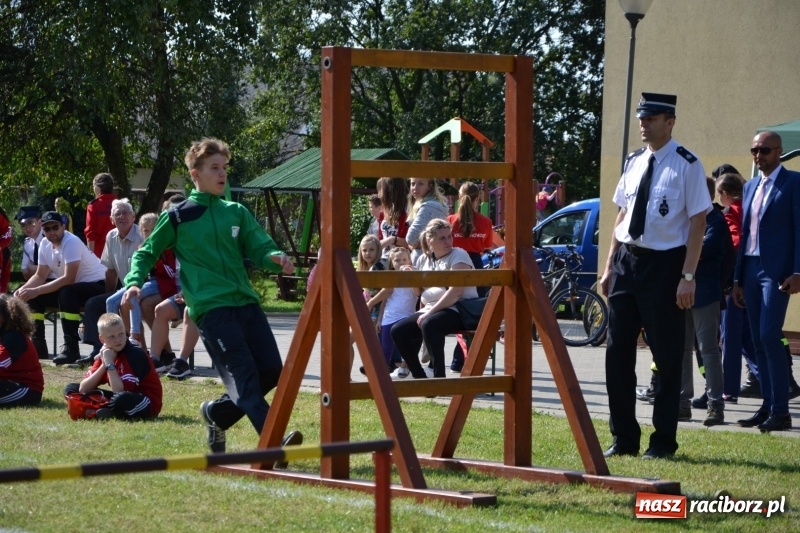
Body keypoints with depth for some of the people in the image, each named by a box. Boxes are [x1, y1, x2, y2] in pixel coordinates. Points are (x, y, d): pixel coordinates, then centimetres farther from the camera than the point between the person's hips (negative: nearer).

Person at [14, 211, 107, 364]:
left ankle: (71, 348, -31)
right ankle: (37, 344, 5)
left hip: (98, 285, -8)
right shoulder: (45, 244, 0)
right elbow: (40, 276, 6)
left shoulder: (71, 242, -25)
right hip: (72, 287, 8)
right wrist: (23, 289, -15)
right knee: (32, 295, -3)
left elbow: (68, 279, -33)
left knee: (66, 293, -36)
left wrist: (36, 291, -34)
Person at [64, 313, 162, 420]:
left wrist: (110, 364, -22)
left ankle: (93, 413, -16)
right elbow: (83, 389, -5)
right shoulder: (105, 354, 3)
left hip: (149, 404, -8)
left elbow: (119, 391, -27)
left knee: (121, 398, -43)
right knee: (71, 388, 6)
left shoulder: (135, 354, -18)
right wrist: (104, 365, -14)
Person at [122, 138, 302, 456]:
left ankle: (216, 413, 22)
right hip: (211, 308, -5)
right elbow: (146, 253, 12)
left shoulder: (237, 213, 15)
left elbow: (259, 250, 8)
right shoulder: (177, 217, 5)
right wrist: (135, 282, -7)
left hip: (246, 302, 5)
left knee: (271, 371, 1)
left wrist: (276, 258, -15)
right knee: (244, 374, -17)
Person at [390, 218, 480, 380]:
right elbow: (419, 292, 24)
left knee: (429, 325, -36)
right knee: (398, 331, -6)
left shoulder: (458, 256, -7)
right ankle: (419, 376, 2)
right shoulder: (423, 259, 13)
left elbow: (455, 291, -19)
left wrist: (431, 312, -22)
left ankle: (439, 376, -31)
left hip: (459, 311, -8)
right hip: (431, 311, 8)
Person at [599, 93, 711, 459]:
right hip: (627, 261, 6)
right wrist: (610, 266, 13)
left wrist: (688, 277, -15)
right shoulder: (633, 163, 10)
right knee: (617, 351, 7)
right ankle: (624, 438, 17)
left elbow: (697, 223, -10)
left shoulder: (687, 165, -9)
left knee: (667, 356, 4)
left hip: (664, 264, -6)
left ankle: (663, 440, 14)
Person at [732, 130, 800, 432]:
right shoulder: (750, 187, 18)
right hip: (751, 269, 7)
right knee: (758, 340, 6)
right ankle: (767, 407, 9)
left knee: (769, 337, -14)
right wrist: (738, 279, 16)